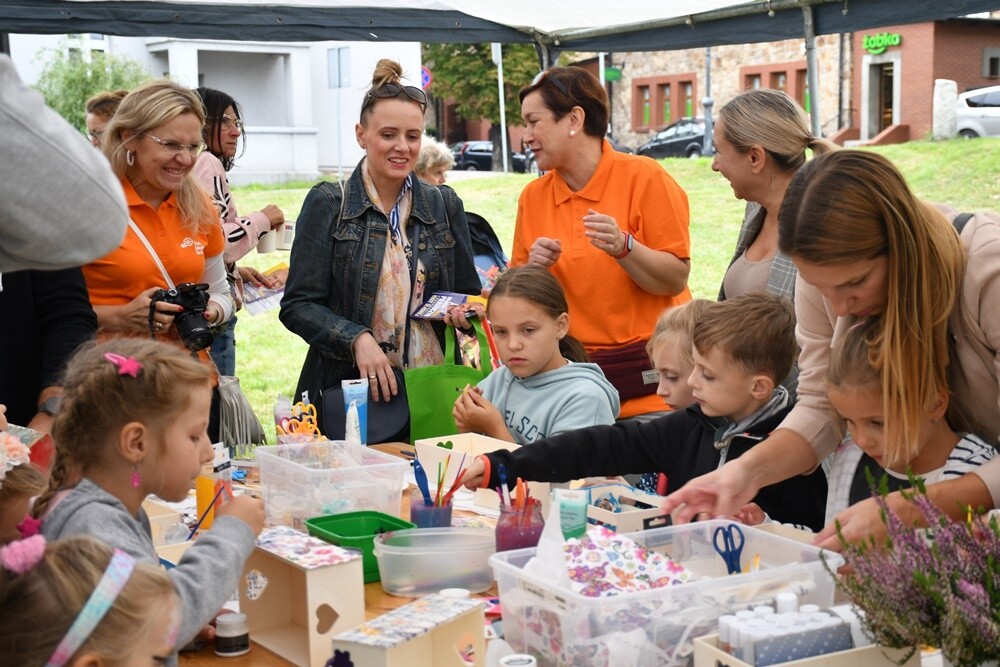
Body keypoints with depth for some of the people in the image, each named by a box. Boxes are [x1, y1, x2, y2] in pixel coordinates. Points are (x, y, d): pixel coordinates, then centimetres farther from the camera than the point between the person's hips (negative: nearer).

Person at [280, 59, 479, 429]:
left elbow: (468, 294, 16)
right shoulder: (327, 204, -2)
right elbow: (298, 305, -6)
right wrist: (357, 339, -21)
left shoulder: (442, 205, 8)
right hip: (350, 387, -2)